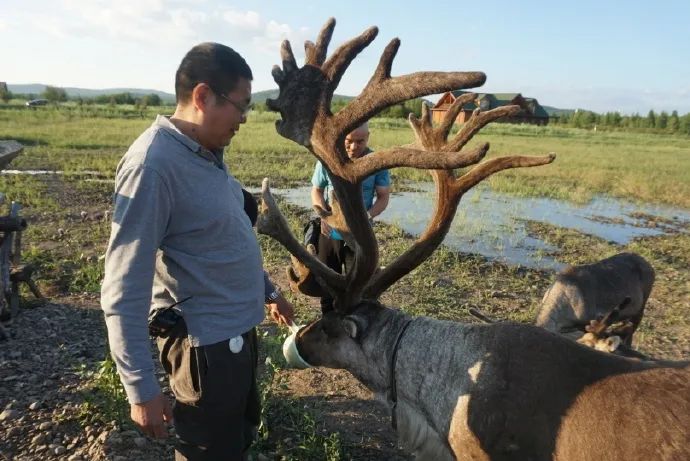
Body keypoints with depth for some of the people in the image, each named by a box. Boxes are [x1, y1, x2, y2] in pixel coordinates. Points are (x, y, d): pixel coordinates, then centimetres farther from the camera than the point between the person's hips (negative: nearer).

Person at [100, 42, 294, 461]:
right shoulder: (153, 164, -24)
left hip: (238, 330, 9)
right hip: (206, 341, -9)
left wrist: (268, 290, 23)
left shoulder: (208, 153, 4)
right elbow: (124, 289, -23)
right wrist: (142, 388, -20)